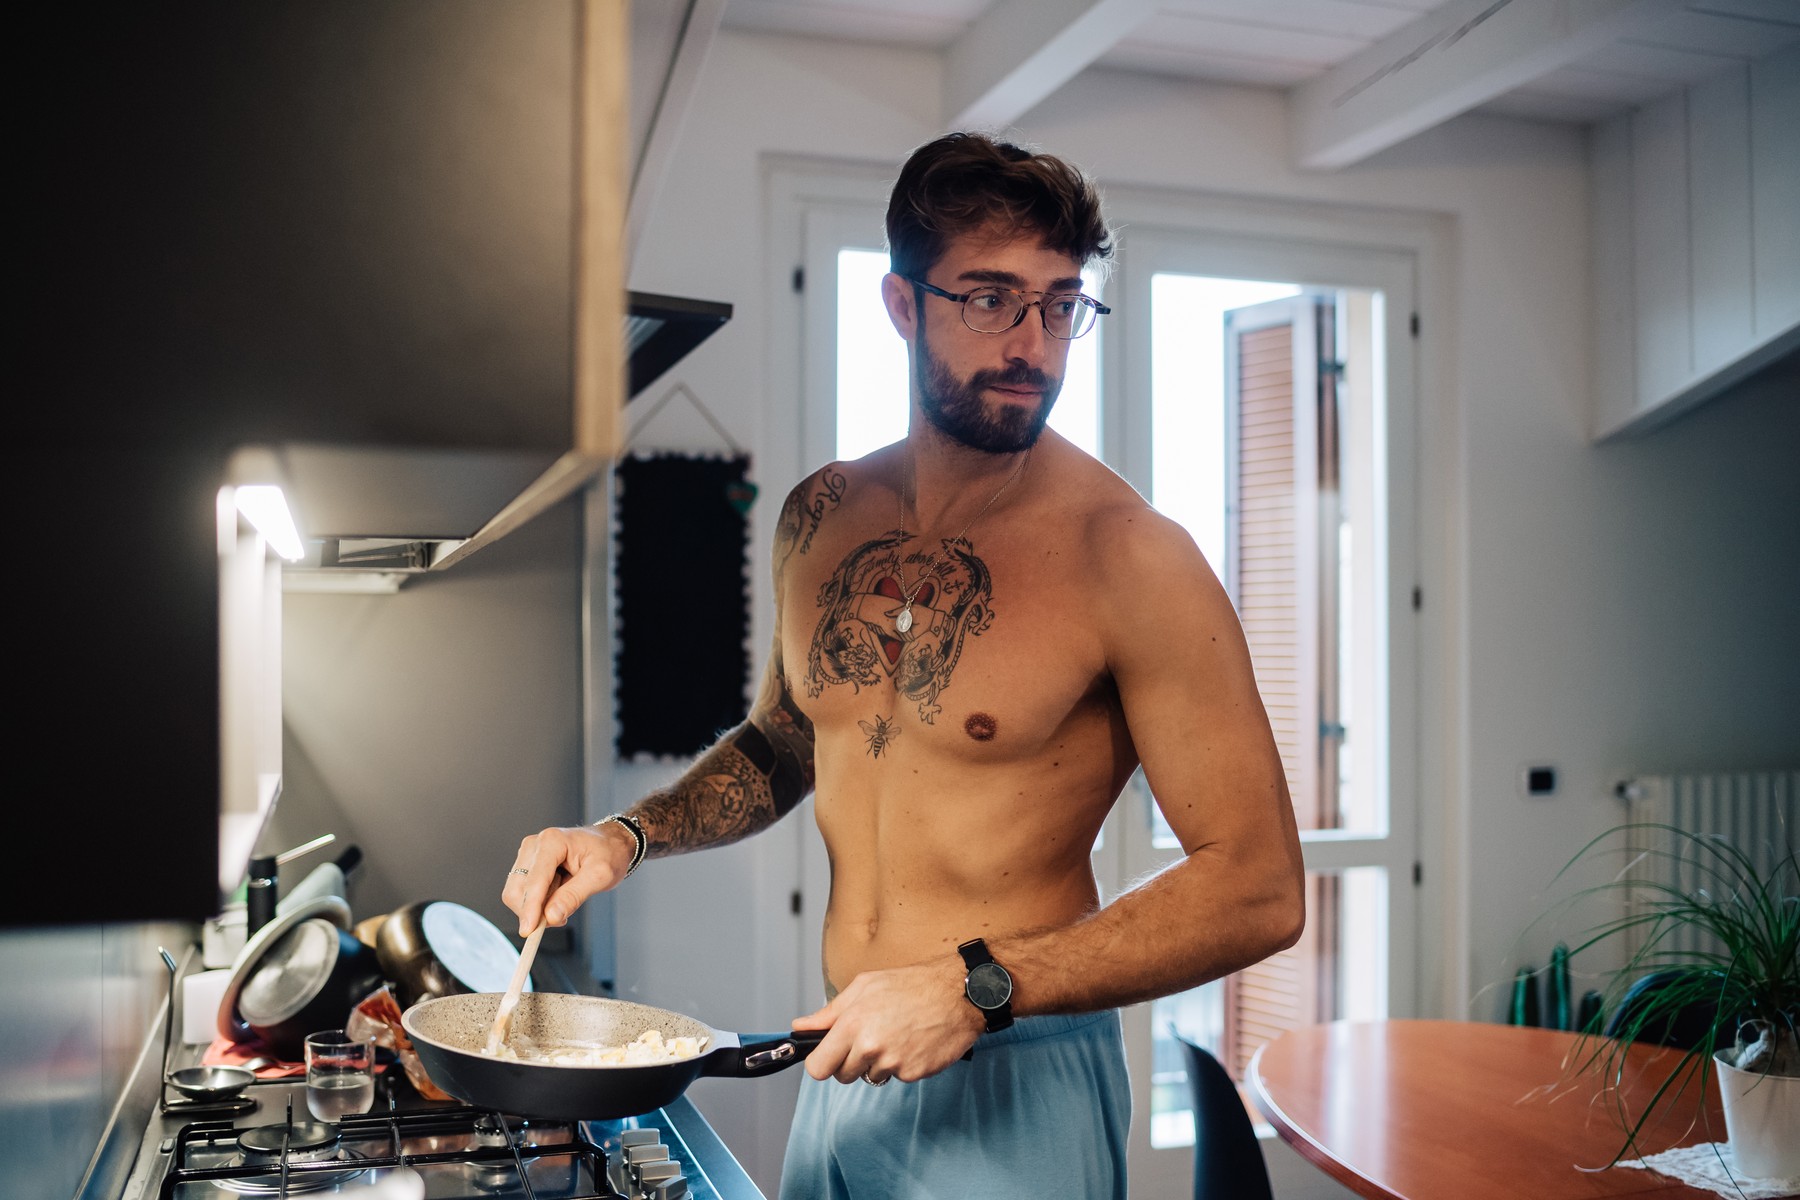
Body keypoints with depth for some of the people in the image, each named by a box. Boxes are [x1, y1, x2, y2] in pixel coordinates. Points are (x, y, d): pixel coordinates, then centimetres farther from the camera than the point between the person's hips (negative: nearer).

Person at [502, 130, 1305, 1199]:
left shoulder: (1128, 556, -18)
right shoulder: (820, 519, 0)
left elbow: (1259, 889, -19)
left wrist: (979, 987, -24)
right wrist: (628, 837, 2)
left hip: (1017, 1091, -5)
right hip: (840, 1067, 6)